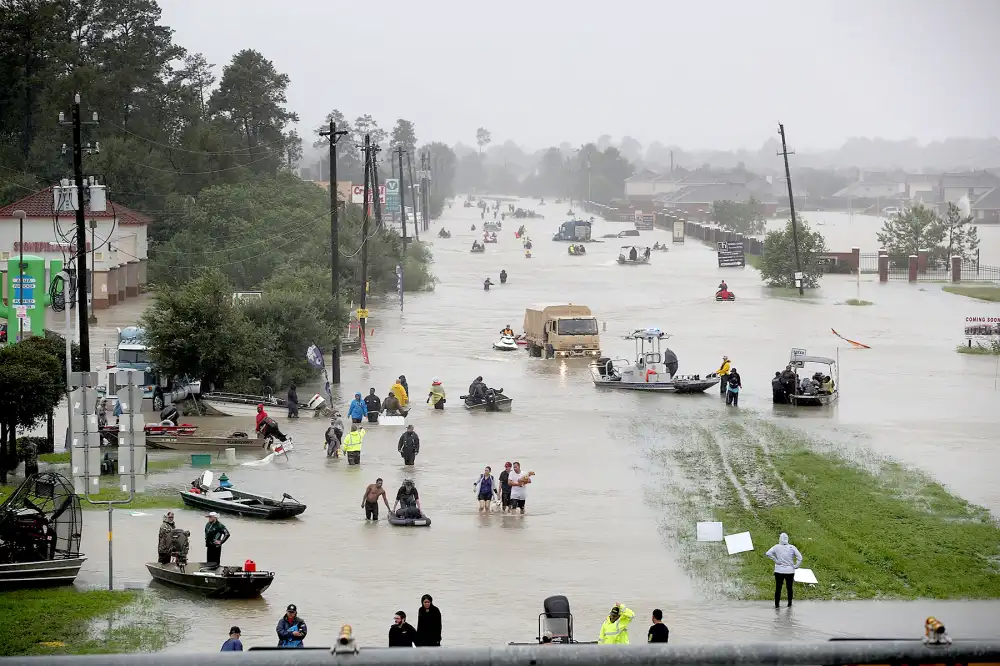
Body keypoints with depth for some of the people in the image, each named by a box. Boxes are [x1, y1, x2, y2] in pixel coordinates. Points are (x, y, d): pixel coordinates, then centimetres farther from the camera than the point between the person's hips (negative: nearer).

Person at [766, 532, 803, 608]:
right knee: (789, 588, 11)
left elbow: (768, 553, -17)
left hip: (779, 571, -1)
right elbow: (800, 557, -8)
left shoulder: (776, 547, -6)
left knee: (778, 588, 5)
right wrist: (795, 566, -1)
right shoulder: (792, 547, -4)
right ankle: (789, 603, 16)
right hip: (790, 571, 1)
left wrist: (776, 560, -11)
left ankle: (777, 604, 6)